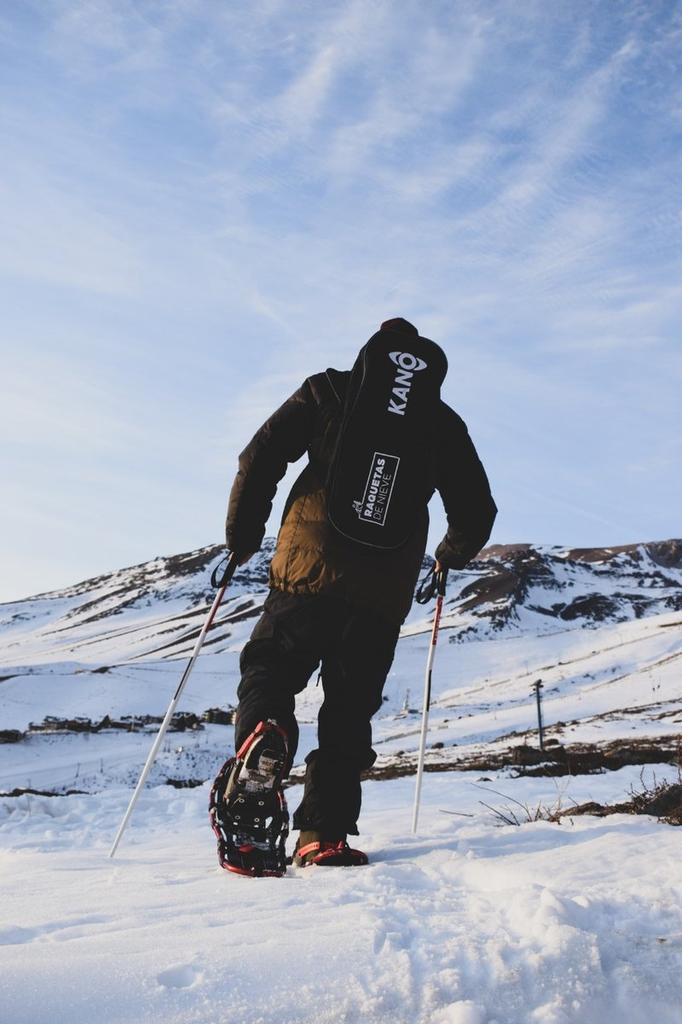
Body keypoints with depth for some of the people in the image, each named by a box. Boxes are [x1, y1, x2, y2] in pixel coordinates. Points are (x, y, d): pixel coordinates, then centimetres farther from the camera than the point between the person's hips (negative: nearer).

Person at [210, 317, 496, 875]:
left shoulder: (329, 390, 12)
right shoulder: (441, 420, 17)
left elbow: (262, 455, 2)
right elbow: (477, 512, 17)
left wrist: (243, 534, 12)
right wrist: (453, 555, 37)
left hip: (311, 565, -2)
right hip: (387, 587, 2)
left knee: (268, 671, 8)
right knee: (350, 708, 12)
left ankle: (261, 747, -25)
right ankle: (326, 834, 4)